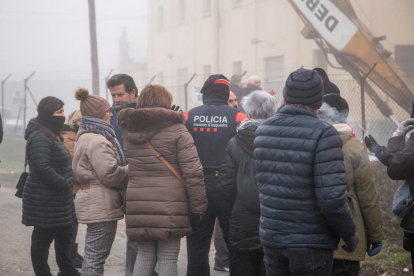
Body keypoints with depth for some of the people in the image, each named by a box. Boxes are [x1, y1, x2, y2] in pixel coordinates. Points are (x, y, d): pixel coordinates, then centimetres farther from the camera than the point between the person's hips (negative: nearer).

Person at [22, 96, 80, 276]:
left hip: (59, 200, 11)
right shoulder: (39, 138, -18)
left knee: (65, 234, 18)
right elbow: (42, 168, -26)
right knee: (42, 238, 0)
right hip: (45, 202, -10)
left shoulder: (52, 136, 15)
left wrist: (69, 183, 11)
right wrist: (66, 185, -22)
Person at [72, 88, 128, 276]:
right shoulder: (97, 142, -17)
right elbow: (110, 174, -21)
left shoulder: (85, 137, 18)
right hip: (101, 206, -11)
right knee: (96, 256, -8)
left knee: (92, 255, 16)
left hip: (92, 203, 11)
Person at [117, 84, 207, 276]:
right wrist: (198, 207, -6)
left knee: (144, 255, 15)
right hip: (170, 205, -4)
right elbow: (192, 172, -9)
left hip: (137, 203, 4)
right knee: (168, 258, 3)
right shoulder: (176, 129, -5)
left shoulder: (128, 131, 10)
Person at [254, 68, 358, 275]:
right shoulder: (323, 134, -17)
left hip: (271, 239, 5)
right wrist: (350, 234, -8)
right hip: (312, 243, -5)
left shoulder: (262, 130, 3)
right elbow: (332, 198, -22)